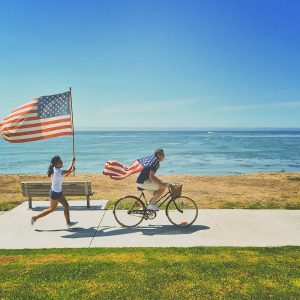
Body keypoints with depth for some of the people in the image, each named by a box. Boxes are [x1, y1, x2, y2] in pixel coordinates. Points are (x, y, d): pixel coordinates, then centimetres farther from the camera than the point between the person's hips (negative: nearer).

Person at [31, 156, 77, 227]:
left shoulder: (55, 169, 2)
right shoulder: (58, 171, -27)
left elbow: (64, 176, 14)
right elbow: (68, 171, -24)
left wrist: (72, 170, 5)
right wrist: (73, 161, -14)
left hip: (58, 192, 9)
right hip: (55, 193, -9)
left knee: (66, 206, 13)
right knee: (52, 209, 7)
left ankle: (68, 222, 20)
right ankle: (35, 217, 18)